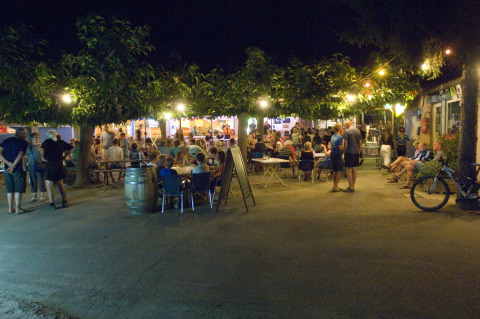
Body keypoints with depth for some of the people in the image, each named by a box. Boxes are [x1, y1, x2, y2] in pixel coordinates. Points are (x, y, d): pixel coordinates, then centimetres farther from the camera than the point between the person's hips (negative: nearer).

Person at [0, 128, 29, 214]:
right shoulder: (24, 142, -4)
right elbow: (21, 155, -16)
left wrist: (8, 163, -8)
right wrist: (13, 166, -13)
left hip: (7, 168, 5)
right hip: (18, 168, -5)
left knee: (10, 189, 11)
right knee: (18, 189, 1)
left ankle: (10, 208, 14)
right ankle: (18, 208, 0)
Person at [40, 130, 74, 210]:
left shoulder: (47, 141, -6)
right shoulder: (61, 142, 9)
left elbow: (41, 149, -24)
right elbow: (71, 148, 14)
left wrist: (43, 157, -10)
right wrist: (65, 156, 15)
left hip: (50, 164, -6)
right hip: (60, 164, 6)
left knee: (49, 185, -1)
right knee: (60, 185, 15)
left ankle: (52, 204, -4)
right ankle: (65, 202, 18)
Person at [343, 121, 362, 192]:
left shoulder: (347, 131, -8)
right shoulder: (358, 131, 12)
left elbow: (346, 143, -11)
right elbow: (360, 143, 14)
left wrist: (345, 152, -3)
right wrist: (359, 152, 20)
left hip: (350, 152, -7)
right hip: (356, 152, 7)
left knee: (348, 169, -4)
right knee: (354, 169, 12)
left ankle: (351, 187, -6)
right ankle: (353, 186, 19)